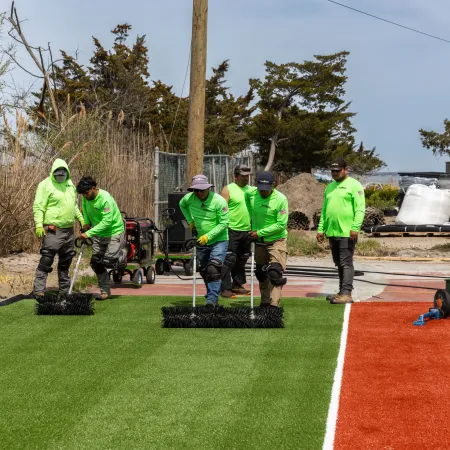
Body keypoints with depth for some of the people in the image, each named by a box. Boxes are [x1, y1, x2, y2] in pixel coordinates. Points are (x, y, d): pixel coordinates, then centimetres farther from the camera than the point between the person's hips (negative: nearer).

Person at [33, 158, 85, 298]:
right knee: (46, 260, -11)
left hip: (69, 230, 7)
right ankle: (38, 289, -9)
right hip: (53, 230, -7)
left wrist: (81, 219, 18)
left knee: (66, 261, 14)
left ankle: (65, 290, 23)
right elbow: (38, 207, -13)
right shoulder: (45, 185, -8)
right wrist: (39, 225, -22)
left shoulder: (70, 184, 15)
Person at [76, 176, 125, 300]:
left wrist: (89, 233, -36)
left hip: (114, 233, -7)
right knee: (96, 263, 2)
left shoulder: (106, 199, -30)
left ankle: (122, 253, 21)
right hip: (98, 234, 7)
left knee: (108, 262, -12)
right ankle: (105, 291, 13)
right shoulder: (86, 198, -7)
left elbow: (106, 222, -33)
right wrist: (86, 223, 0)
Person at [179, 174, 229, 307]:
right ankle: (213, 299, 23)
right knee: (204, 271, 11)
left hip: (219, 240, -6)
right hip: (201, 241, 6)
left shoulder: (219, 201, -21)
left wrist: (208, 236, -23)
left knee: (214, 270, -20)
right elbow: (182, 205, 19)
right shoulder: (189, 198, -7)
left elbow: (224, 223, -17)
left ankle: (211, 299, -22)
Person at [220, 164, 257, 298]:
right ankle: (225, 288, -5)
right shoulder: (228, 190, -4)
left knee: (242, 260, 13)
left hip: (247, 230, 6)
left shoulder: (252, 190, 14)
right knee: (229, 260, -8)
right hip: (232, 230, -6)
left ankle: (237, 284, 24)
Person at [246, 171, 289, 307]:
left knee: (275, 273, -18)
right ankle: (265, 302, 30)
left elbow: (281, 225, -20)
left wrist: (260, 232, -17)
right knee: (261, 273, 15)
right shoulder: (250, 194, -7)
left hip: (276, 240, -5)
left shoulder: (281, 199, -20)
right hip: (259, 241, 6)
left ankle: (274, 304, -20)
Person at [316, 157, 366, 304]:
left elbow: (360, 209, -12)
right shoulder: (330, 187, 19)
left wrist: (355, 227, -21)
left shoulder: (354, 185, -5)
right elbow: (324, 210, 22)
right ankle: (342, 292, 17)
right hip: (332, 232, 8)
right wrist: (321, 229, 15)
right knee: (339, 264, 11)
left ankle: (346, 294, -12)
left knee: (346, 263, -10)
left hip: (347, 233, -8)